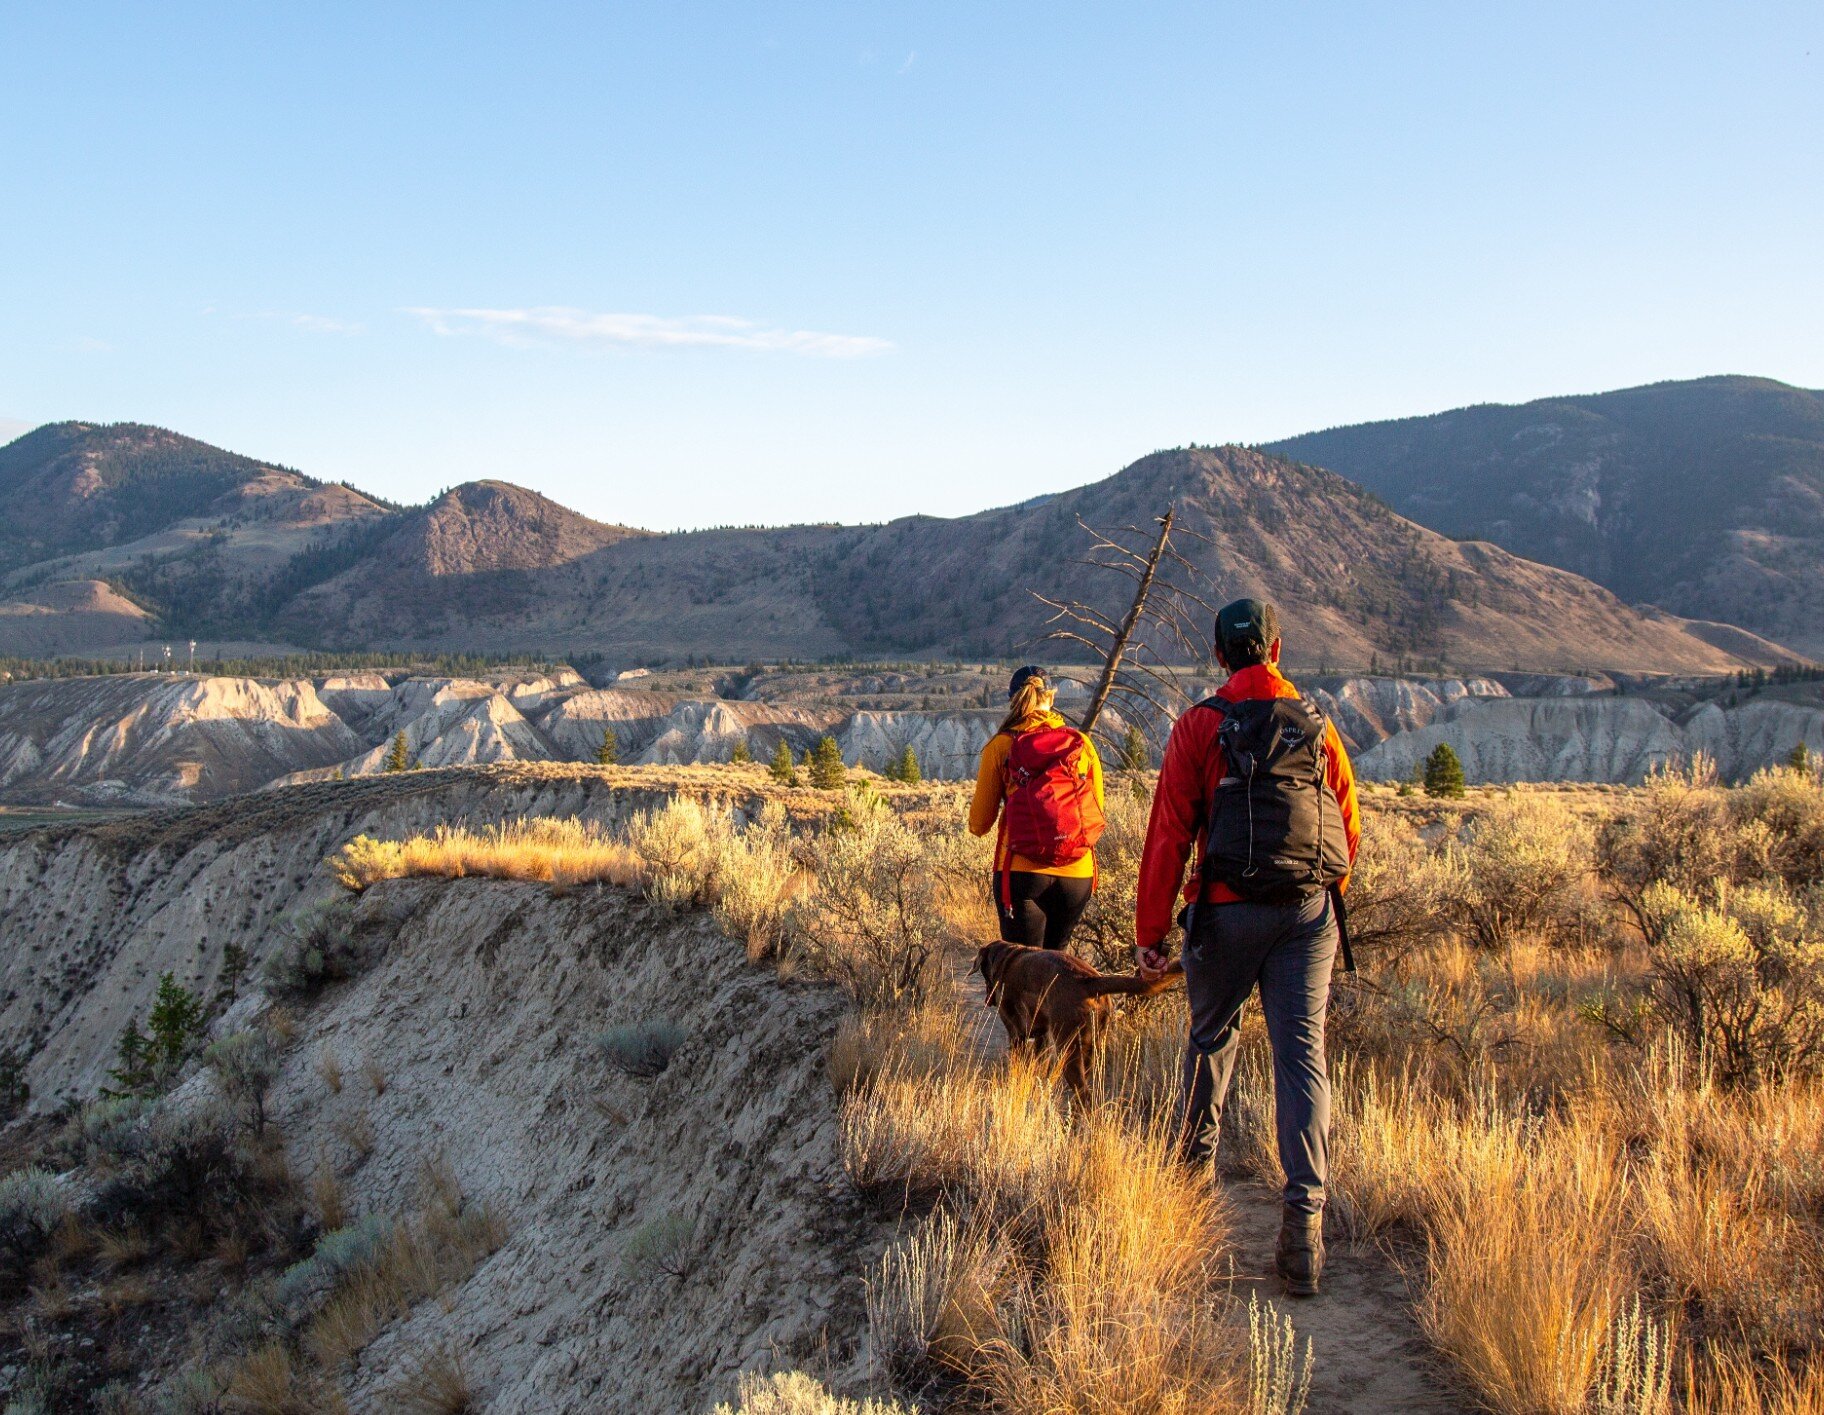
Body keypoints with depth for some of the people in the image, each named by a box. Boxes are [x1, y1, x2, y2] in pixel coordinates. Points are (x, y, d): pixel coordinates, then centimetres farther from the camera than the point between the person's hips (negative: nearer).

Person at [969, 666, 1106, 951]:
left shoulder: (1001, 746, -1)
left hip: (1022, 873, -3)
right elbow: (1097, 815, 12)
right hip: (1078, 875, 3)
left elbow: (979, 825, 2)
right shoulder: (1081, 743, 5)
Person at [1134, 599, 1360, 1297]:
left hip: (1229, 910, -1)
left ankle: (1192, 1163, 37)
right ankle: (1306, 1214, -11)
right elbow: (1349, 826, 13)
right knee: (1302, 1052, -2)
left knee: (1212, 1036, 19)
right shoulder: (1316, 723, 8)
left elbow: (1169, 834, -5)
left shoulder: (1200, 726, -2)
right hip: (1311, 910, 2)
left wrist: (1150, 931, 0)